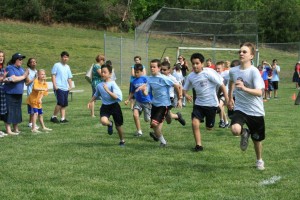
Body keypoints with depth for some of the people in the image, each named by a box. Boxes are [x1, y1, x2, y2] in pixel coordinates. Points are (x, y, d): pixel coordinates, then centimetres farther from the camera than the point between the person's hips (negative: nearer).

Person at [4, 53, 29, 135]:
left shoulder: (21, 68, 14)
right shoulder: (10, 68, -10)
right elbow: (14, 79, -21)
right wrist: (23, 76, -9)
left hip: (19, 93, 8)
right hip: (10, 93, -7)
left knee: (17, 111, 11)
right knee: (10, 111, -7)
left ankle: (16, 129, 21)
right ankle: (8, 130, -4)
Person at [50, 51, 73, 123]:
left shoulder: (67, 67, 19)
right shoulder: (57, 65, 0)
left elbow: (69, 77, 23)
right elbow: (53, 75, -5)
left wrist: (70, 86, 11)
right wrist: (55, 85, -13)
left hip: (66, 88, 7)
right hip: (59, 88, -7)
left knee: (64, 104, 4)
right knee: (60, 103, -14)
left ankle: (63, 118, 6)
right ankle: (54, 117, -1)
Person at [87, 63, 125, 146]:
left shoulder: (112, 84, -14)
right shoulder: (99, 85, 0)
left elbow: (116, 97, -24)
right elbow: (96, 95, 19)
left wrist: (107, 90, -29)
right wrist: (90, 102, 10)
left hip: (114, 106, -3)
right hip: (105, 106, 3)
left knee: (118, 125, 9)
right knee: (103, 121, -27)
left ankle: (122, 141, 34)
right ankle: (110, 124, 11)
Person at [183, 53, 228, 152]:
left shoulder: (209, 72, -17)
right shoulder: (190, 76, -1)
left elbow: (221, 85, -13)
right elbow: (185, 89, 9)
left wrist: (227, 99, -15)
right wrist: (186, 95, -15)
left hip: (211, 103, -4)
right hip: (199, 103, 4)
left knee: (209, 128, 8)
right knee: (195, 122, -16)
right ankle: (198, 145, -2)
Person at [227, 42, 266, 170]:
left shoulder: (254, 71, -16)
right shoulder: (233, 71, -2)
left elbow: (259, 92, -24)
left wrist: (244, 88, -38)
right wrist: (230, 98, 27)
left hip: (255, 111, -2)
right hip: (240, 108, 2)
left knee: (257, 139, 13)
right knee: (235, 130, -28)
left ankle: (259, 160, 42)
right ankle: (245, 133, 10)